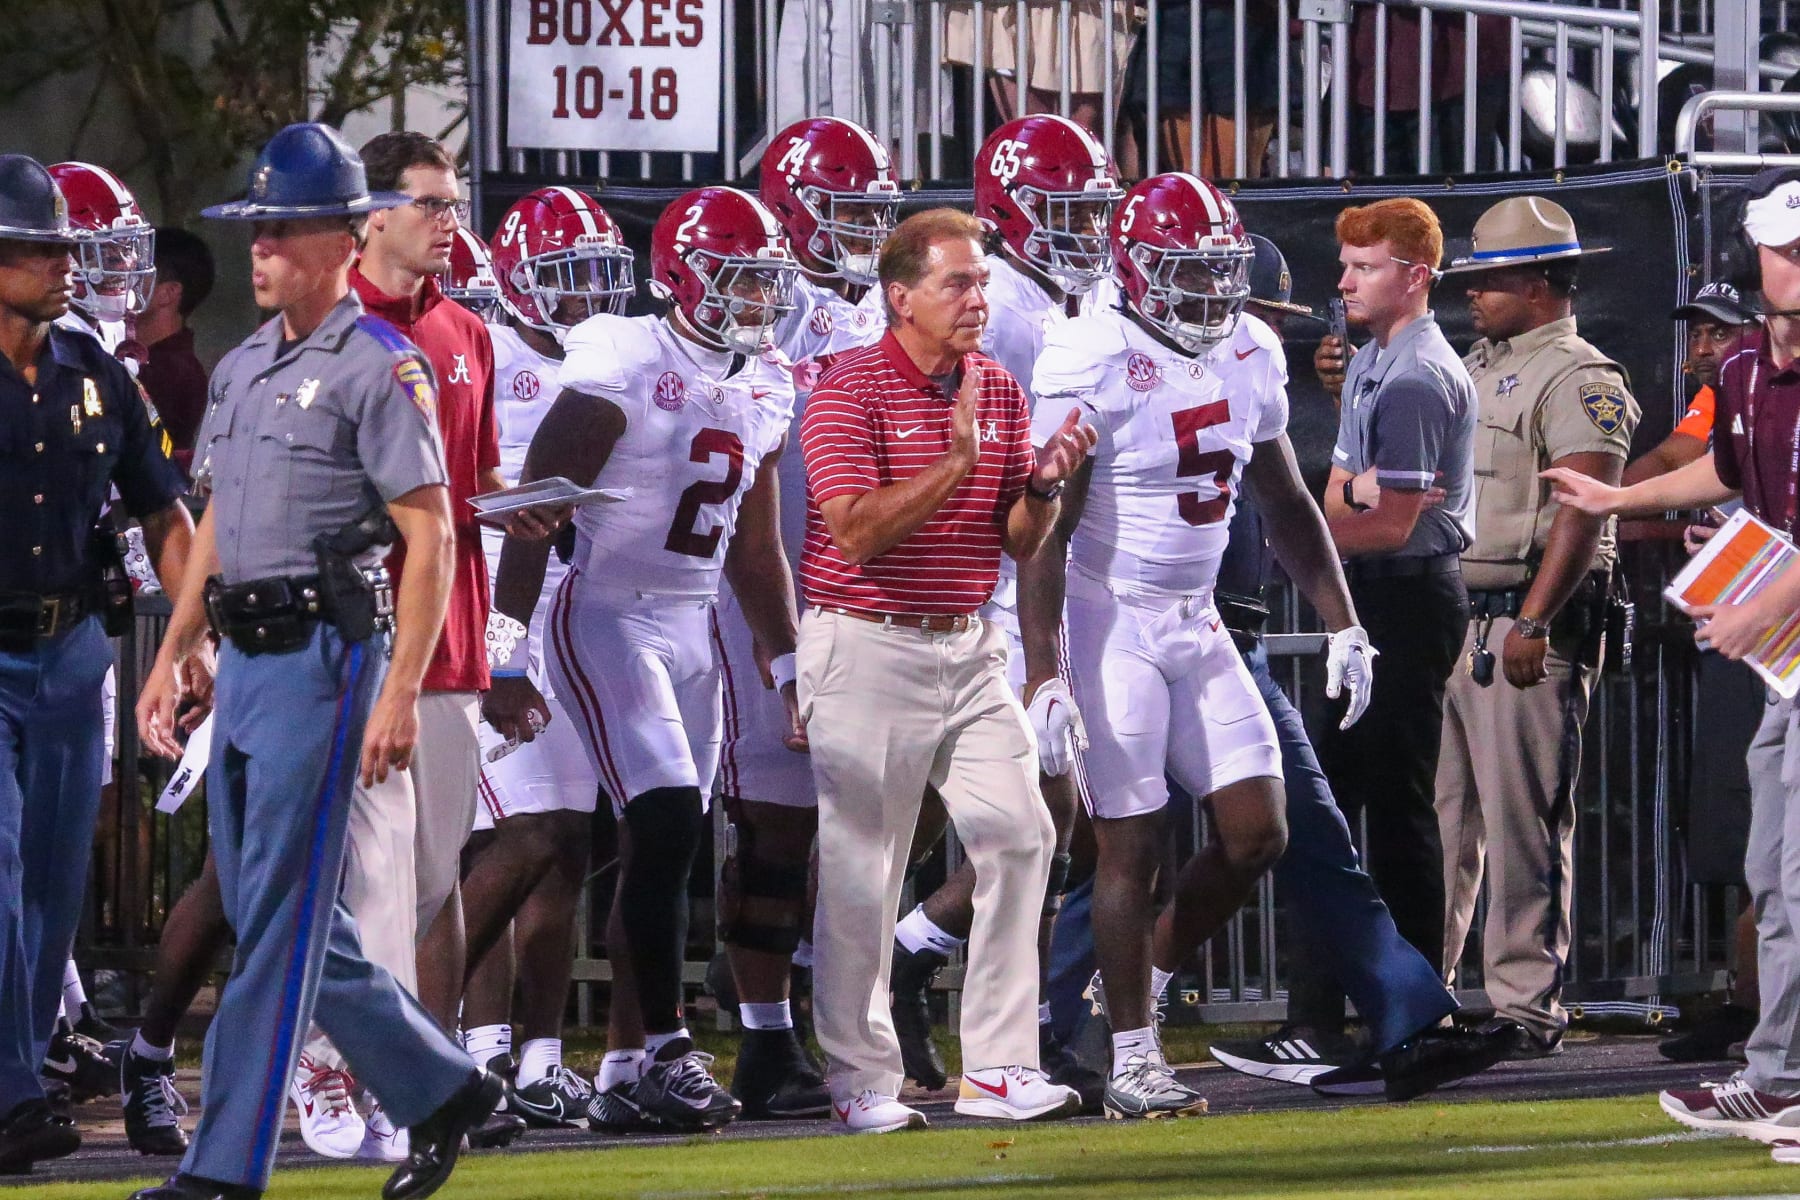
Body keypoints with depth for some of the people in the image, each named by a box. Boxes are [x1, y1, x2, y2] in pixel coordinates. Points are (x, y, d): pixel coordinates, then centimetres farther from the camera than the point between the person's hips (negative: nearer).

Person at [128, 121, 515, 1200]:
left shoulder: (379, 368, -9)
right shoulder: (243, 369, 16)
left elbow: (431, 537, -13)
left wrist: (401, 693, -19)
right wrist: (174, 655, 18)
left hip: (325, 656, -9)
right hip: (245, 663, 9)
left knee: (280, 920, -8)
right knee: (273, 914, 11)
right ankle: (443, 1090, 24)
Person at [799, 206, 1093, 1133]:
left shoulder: (1000, 391, 10)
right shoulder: (849, 391, -10)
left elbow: (1018, 544, 12)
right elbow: (855, 533, -19)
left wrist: (1043, 484, -9)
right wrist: (954, 465, -25)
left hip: (967, 649, 6)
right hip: (868, 649, -6)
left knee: (1018, 838, -2)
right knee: (861, 869, -1)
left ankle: (997, 1069, 4)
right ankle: (860, 1081, 7)